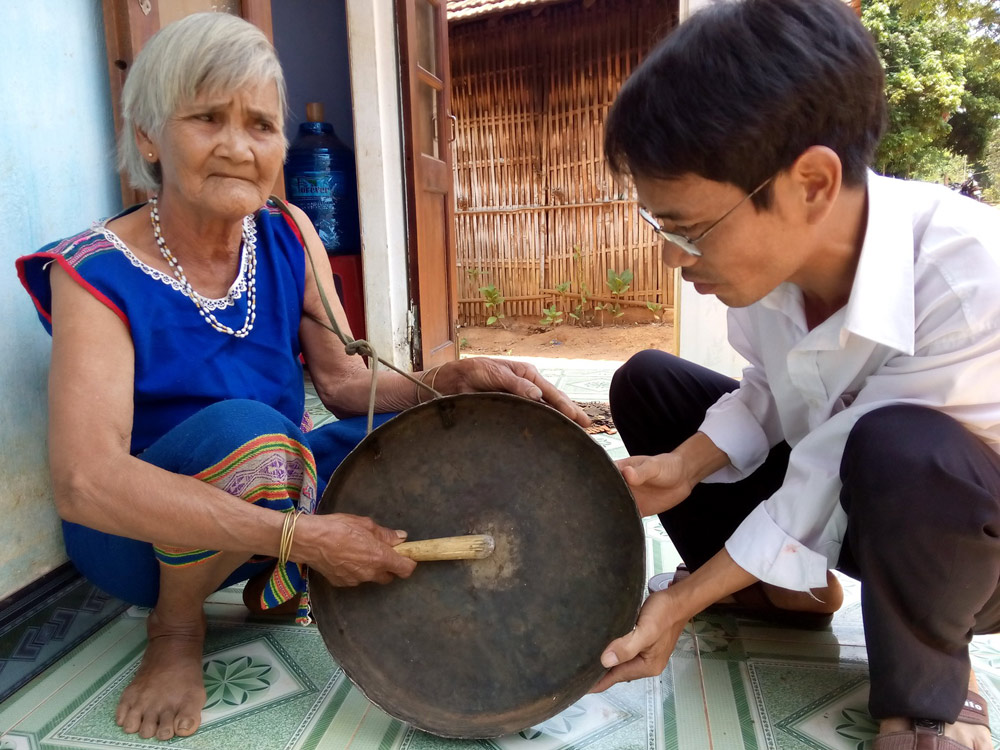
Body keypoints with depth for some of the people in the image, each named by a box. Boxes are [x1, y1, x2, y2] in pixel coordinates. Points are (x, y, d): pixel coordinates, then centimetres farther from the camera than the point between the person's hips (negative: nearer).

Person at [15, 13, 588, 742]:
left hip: (272, 491, 5)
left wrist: (452, 380, -25)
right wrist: (301, 534, -38)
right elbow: (83, 481, -32)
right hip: (144, 535, -5)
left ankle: (281, 584, 5)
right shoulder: (98, 273, -20)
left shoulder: (288, 236, -5)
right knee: (244, 429, -36)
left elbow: (345, 381, -6)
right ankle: (176, 626, -6)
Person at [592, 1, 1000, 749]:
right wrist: (685, 467, -17)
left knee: (900, 448, -41)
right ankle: (786, 592, 11)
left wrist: (683, 600, -23)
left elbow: (833, 480, -29)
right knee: (646, 382, -2)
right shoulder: (771, 244, -18)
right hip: (839, 492, 6)